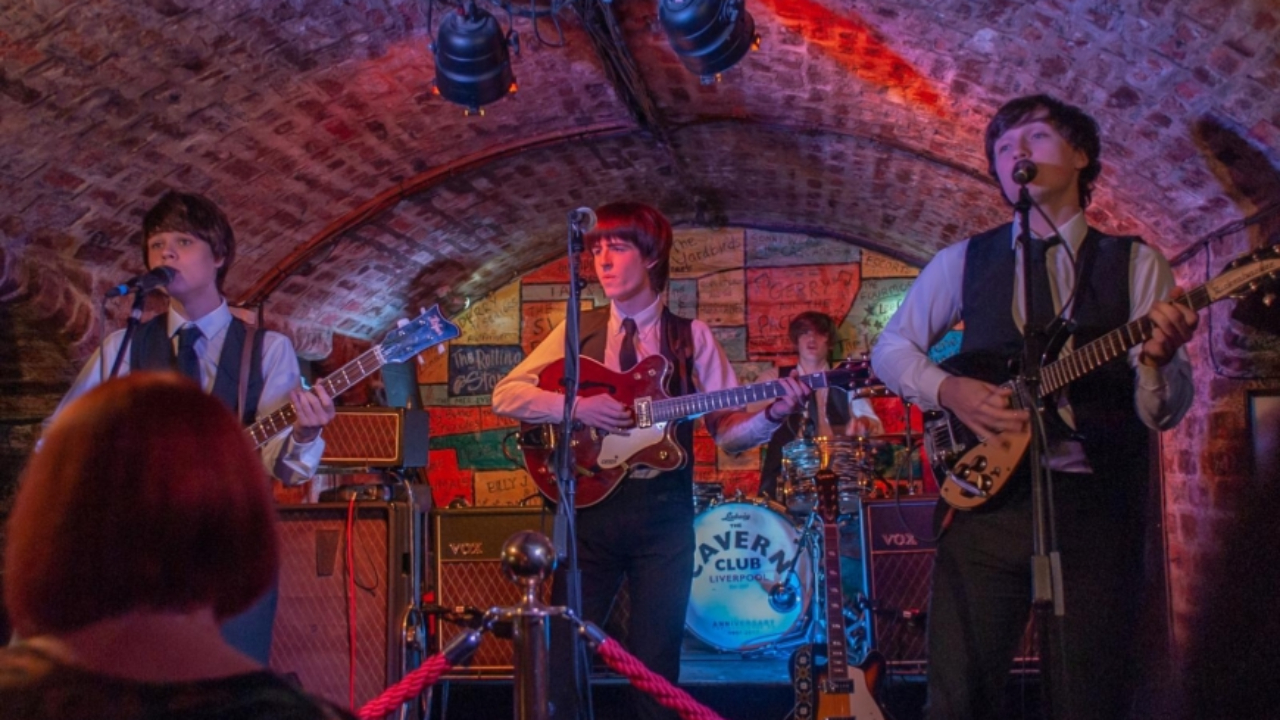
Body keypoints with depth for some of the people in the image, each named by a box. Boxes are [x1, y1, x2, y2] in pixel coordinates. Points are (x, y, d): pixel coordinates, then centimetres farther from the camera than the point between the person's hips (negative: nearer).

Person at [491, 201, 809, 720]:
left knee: (656, 666, 4)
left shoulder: (691, 337, 6)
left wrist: (771, 415, -18)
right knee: (562, 658, 0)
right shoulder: (578, 333, 8)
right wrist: (578, 407, -14)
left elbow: (727, 430, 2)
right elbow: (505, 395, 0)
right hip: (590, 506, 1)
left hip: (663, 512, 0)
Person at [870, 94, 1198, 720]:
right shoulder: (964, 262, 9)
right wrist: (948, 390, -5)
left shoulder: (1135, 264, 4)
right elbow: (890, 348, 15)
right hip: (986, 490, 1)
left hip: (1096, 507, -1)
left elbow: (1164, 411, 0)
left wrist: (1159, 359, -24)